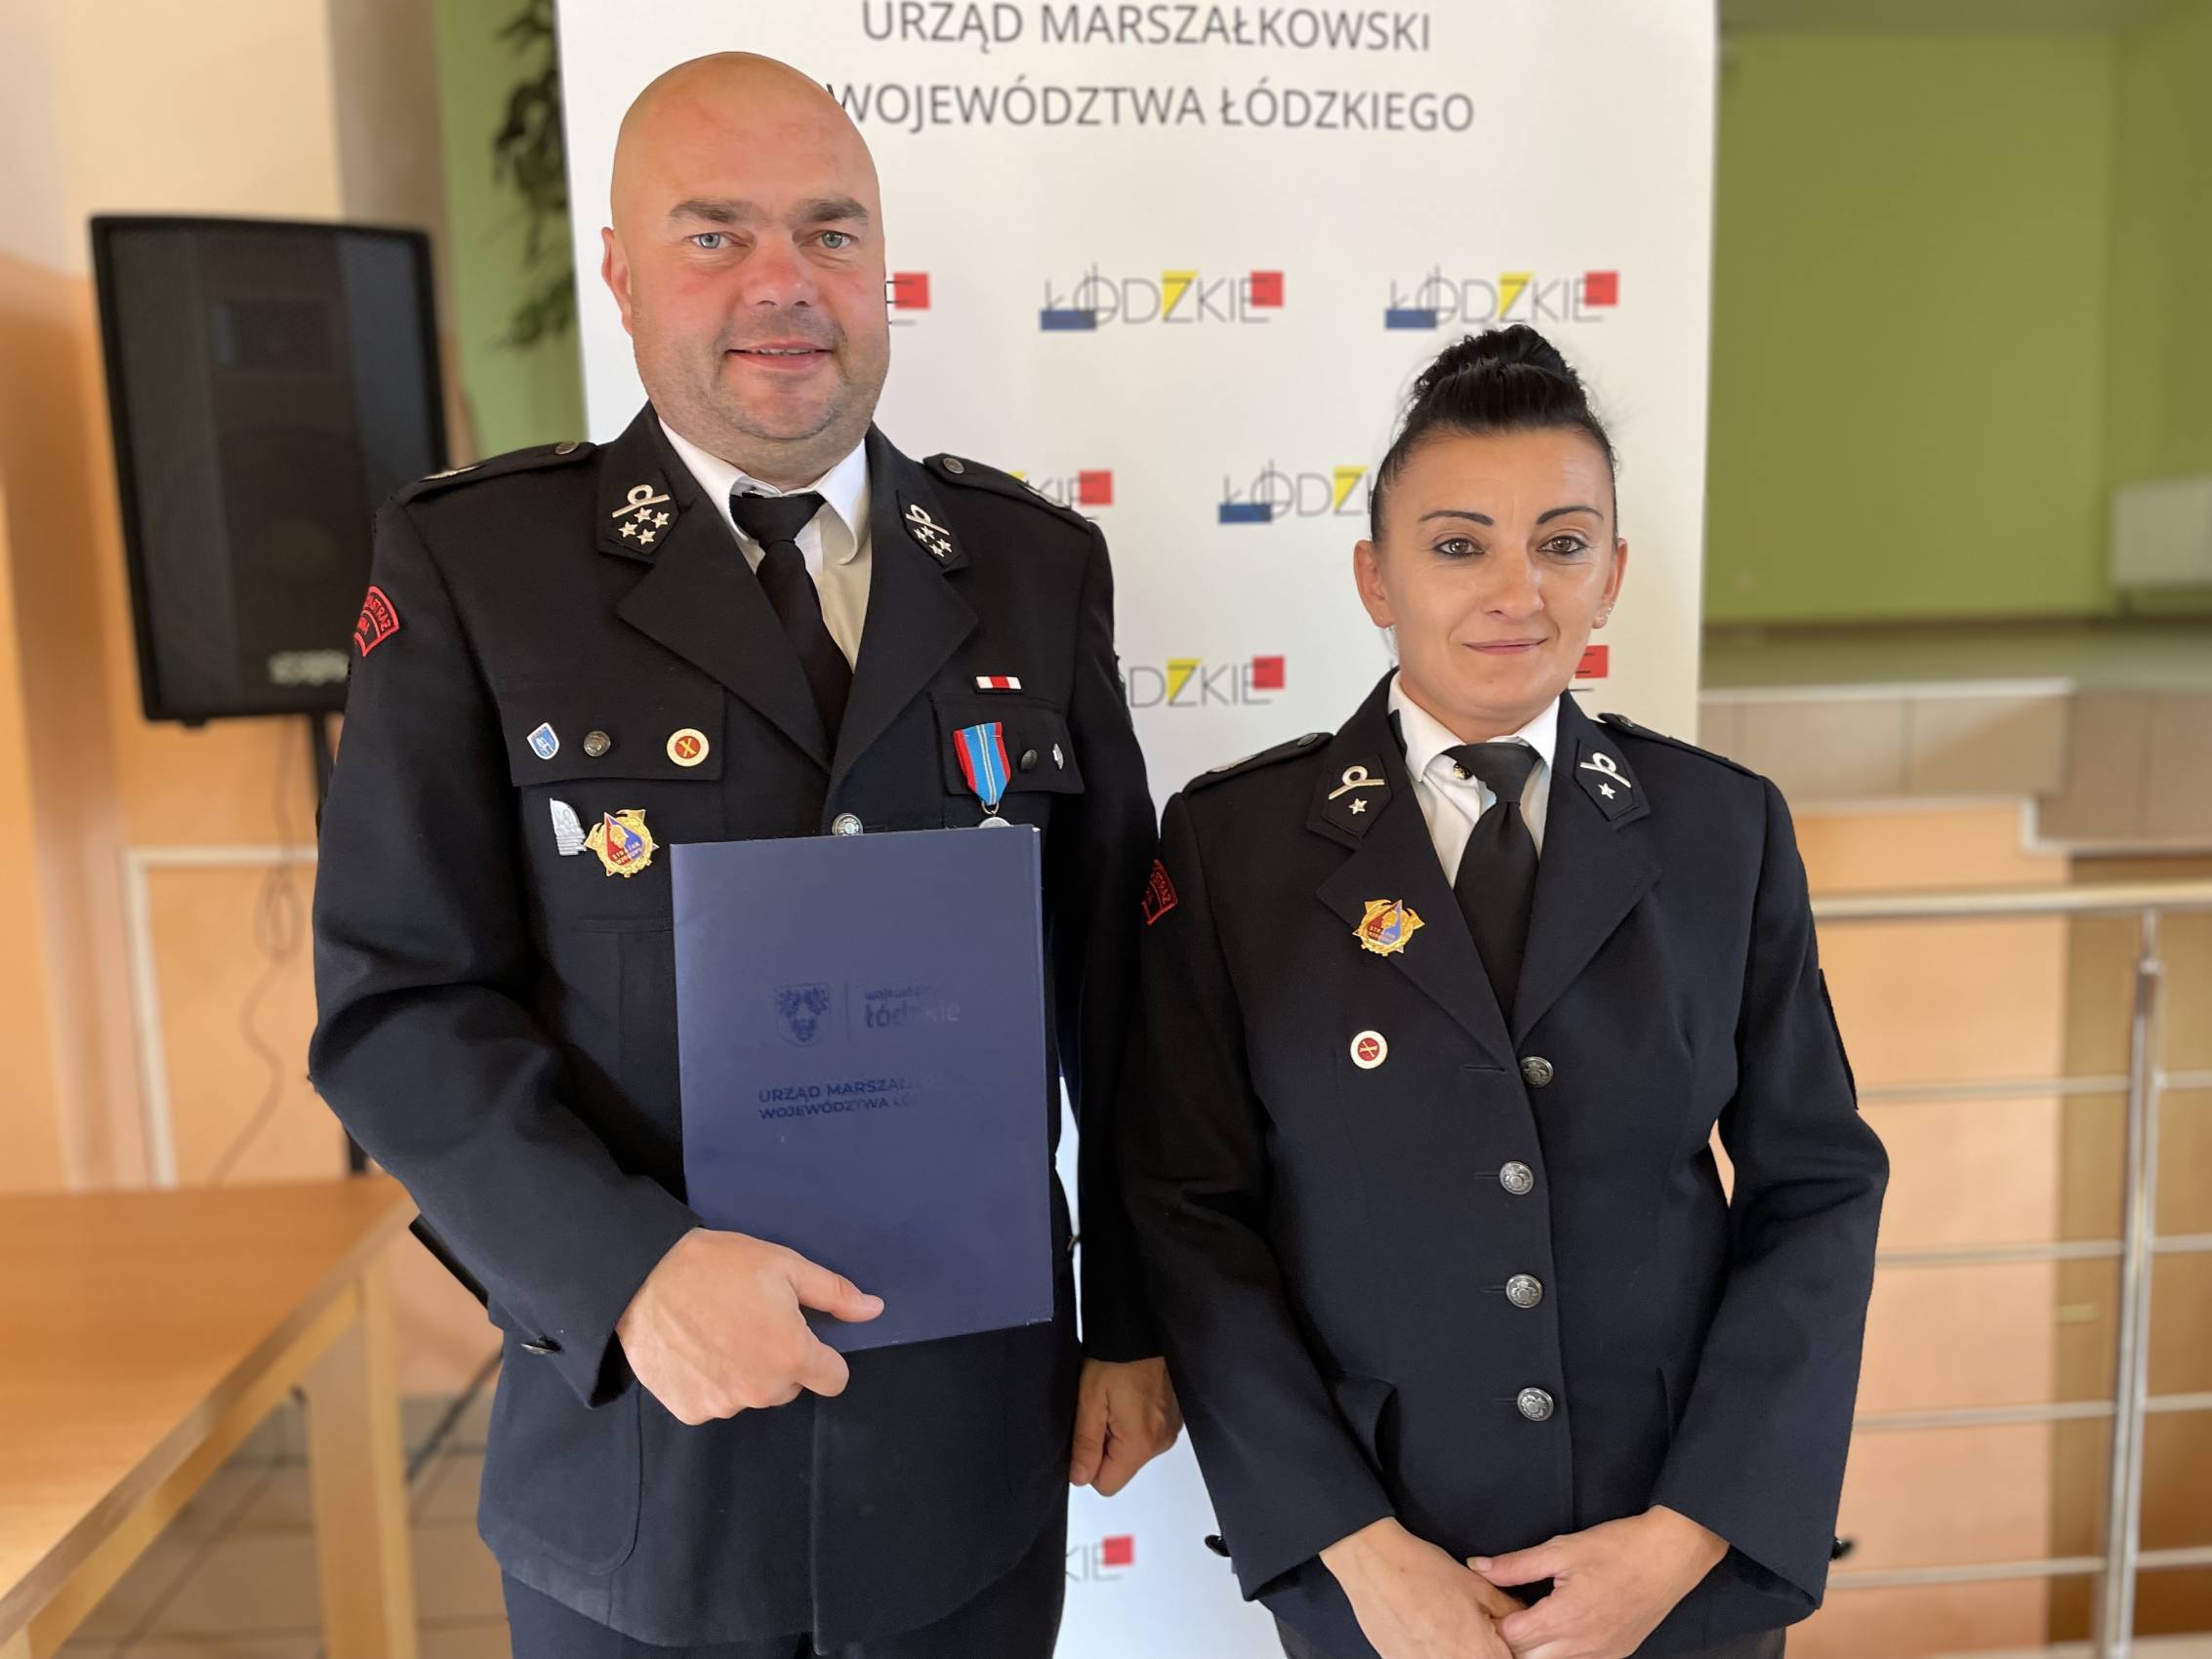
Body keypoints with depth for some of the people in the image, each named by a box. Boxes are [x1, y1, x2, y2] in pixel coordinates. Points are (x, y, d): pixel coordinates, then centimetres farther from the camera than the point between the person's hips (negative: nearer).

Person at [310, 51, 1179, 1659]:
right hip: (639, 1437, -1)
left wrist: (1136, 1325, 5)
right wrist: (628, 1271, -20)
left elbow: (1117, 985, 2)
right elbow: (399, 999, -7)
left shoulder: (1039, 563, 0)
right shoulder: (470, 561, -6)